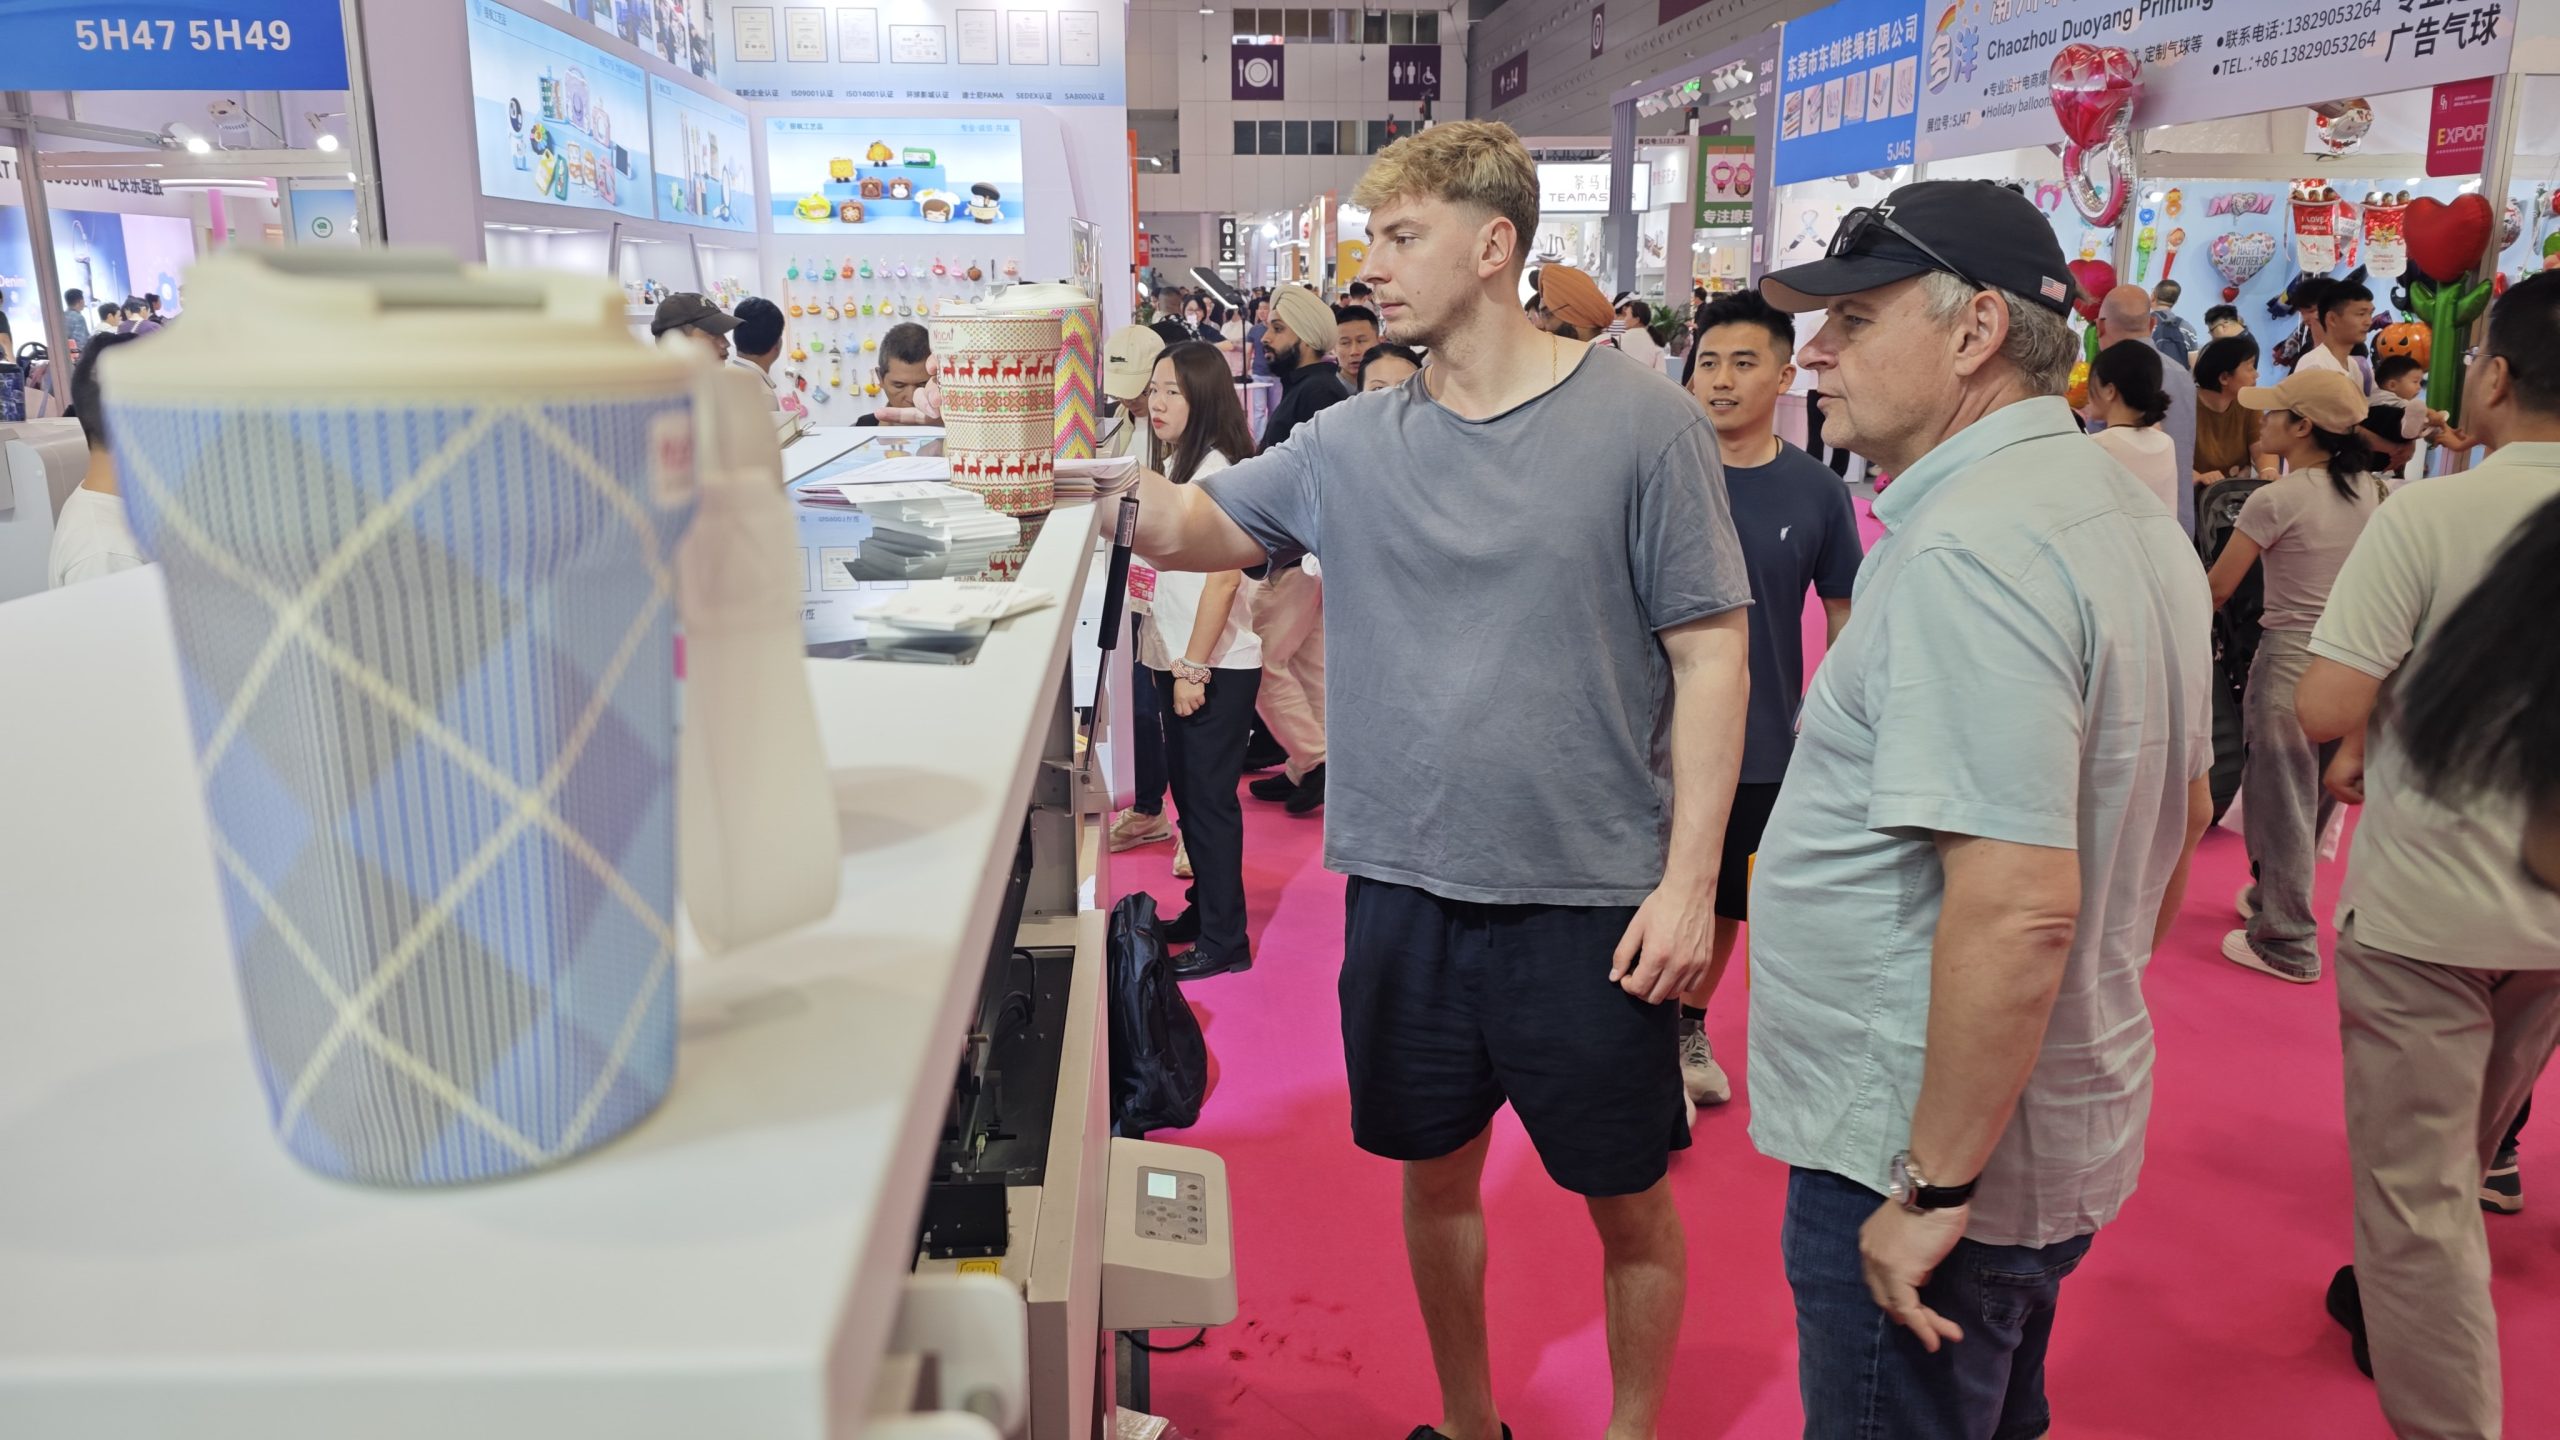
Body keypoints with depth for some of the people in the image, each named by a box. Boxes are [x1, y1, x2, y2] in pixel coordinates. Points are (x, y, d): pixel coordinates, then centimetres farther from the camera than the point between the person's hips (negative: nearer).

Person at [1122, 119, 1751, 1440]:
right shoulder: (1354, 445, 4)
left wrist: (1689, 882, -12)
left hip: (1593, 899, -3)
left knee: (1627, 1198, 11)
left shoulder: (1640, 422, -6)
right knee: (1434, 1170, 18)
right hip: (1404, 890, 4)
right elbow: (1195, 527, 3)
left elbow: (1709, 654, -7)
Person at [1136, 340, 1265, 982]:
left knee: (1210, 797, -2)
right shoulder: (1173, 464, 13)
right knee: (1187, 791, 17)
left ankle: (1223, 941, 7)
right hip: (1177, 658, 9)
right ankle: (1204, 909, 30)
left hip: (1216, 667, -9)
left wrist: (1194, 667, -20)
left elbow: (1223, 573, -20)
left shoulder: (1217, 469, -15)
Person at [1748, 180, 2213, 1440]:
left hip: (1924, 1155, -10)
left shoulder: (1967, 553, -24)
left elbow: (2019, 906, -30)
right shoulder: (2131, 518, 9)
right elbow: (2185, 809, 18)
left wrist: (1933, 1189, -23)